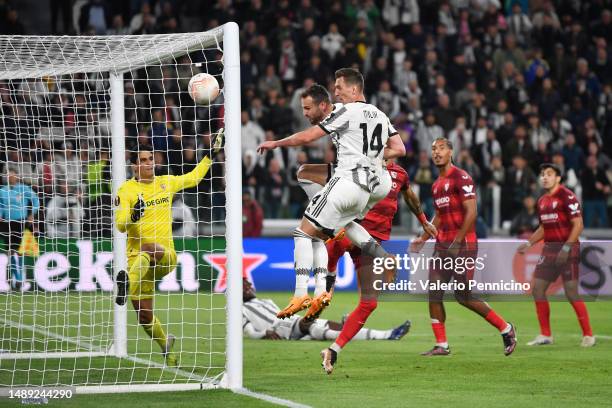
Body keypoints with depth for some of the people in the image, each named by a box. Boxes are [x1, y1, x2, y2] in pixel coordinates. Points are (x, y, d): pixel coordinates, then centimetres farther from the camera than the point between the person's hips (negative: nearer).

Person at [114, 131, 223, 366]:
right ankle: (165, 343, 27)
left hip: (166, 257, 0)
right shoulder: (126, 190, 2)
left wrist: (211, 155, 32)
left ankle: (129, 281, -67)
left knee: (149, 249, -40)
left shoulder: (166, 183, 14)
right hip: (136, 258, 0)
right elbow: (120, 225, -7)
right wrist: (133, 216, -27)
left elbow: (193, 178, 33)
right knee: (144, 315, -2)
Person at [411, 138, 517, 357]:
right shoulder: (437, 185, 17)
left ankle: (506, 329, 9)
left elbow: (471, 212, -17)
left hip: (463, 245, -9)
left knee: (463, 296, -6)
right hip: (442, 245, 9)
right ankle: (441, 345, 4)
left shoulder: (461, 178, -10)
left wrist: (457, 242, -21)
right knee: (434, 293, -1)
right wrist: (423, 238, 17)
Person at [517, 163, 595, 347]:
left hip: (567, 249, -8)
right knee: (537, 289, 4)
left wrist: (566, 248, -21)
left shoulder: (567, 196, -10)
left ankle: (588, 335, -1)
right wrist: (529, 243, 12)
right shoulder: (542, 201, 14)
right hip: (549, 249, 8)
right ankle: (545, 335, 12)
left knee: (571, 292, -10)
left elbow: (578, 225, -14)